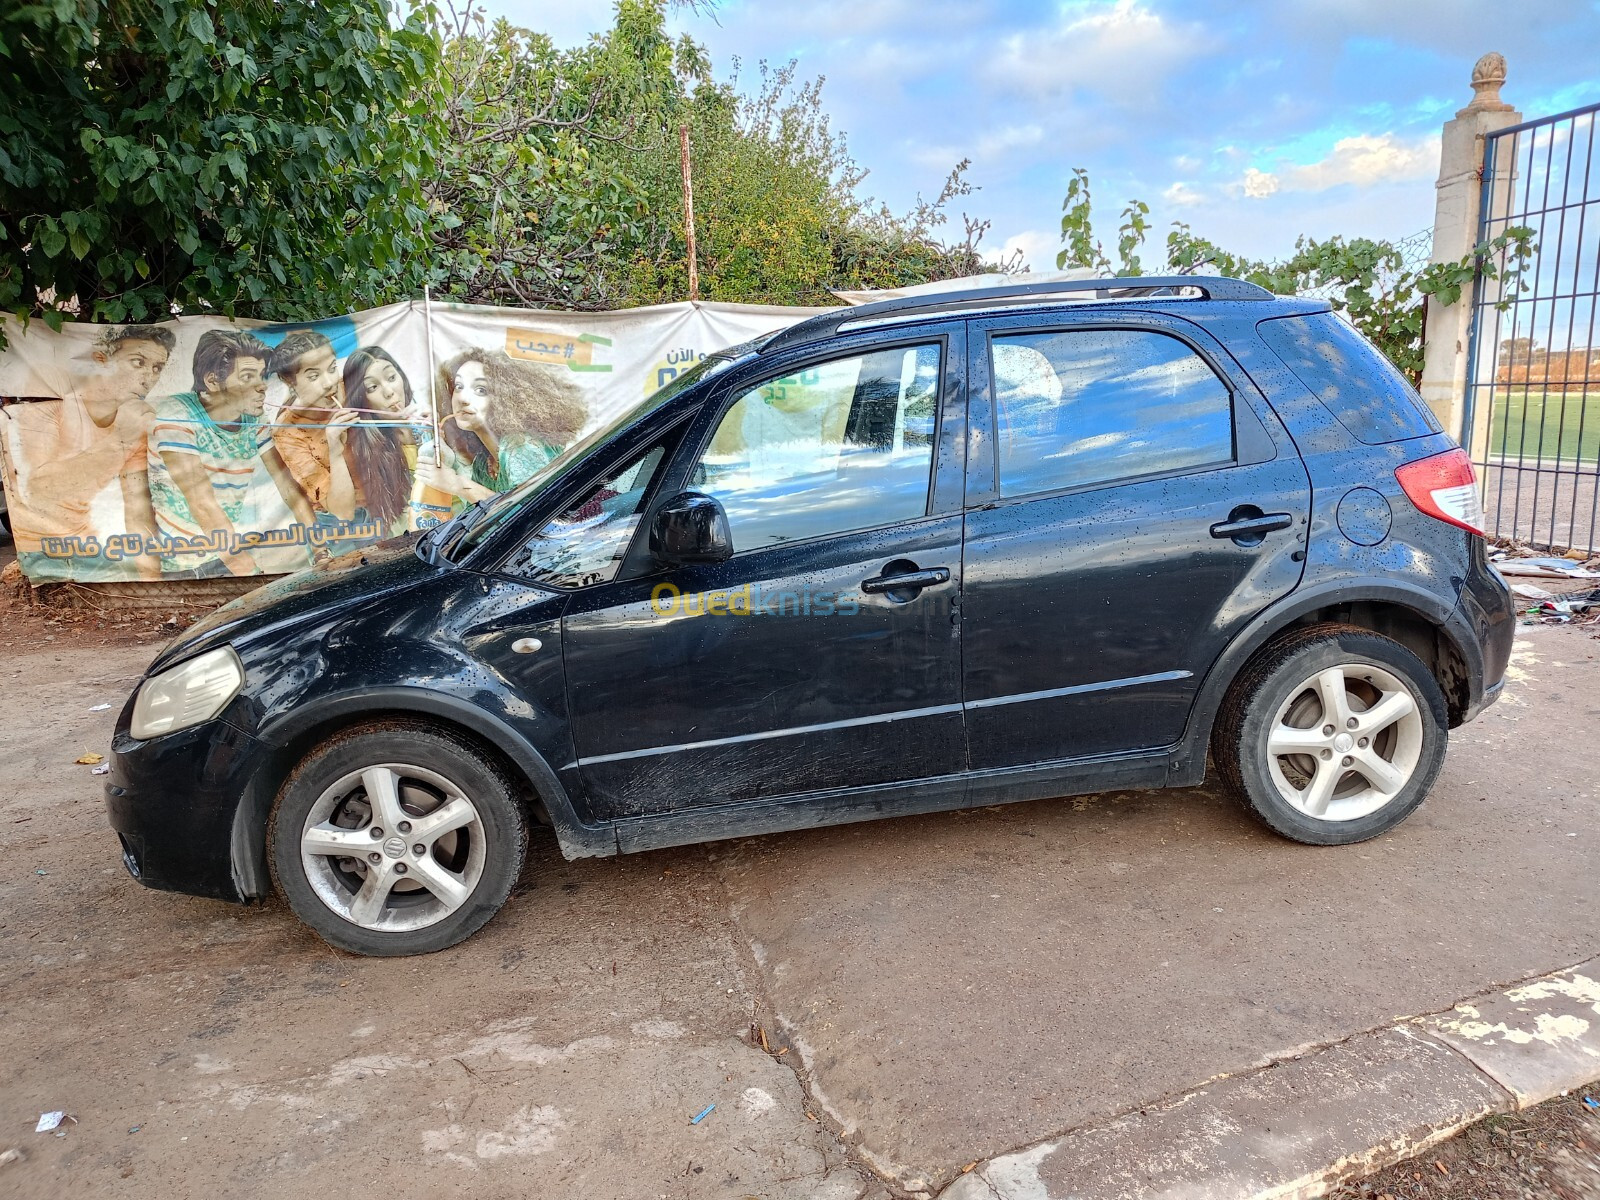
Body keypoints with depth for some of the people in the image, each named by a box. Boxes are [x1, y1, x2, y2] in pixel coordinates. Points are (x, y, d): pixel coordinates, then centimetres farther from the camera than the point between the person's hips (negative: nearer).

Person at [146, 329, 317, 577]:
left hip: (231, 545, 6)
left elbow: (288, 485, 4)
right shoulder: (177, 417, -18)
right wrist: (253, 573, -28)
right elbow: (204, 507, -24)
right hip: (187, 566, -6)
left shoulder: (253, 422, 0)